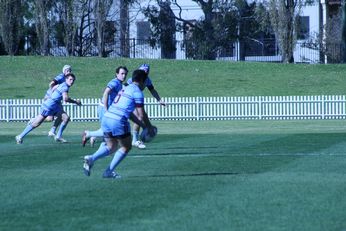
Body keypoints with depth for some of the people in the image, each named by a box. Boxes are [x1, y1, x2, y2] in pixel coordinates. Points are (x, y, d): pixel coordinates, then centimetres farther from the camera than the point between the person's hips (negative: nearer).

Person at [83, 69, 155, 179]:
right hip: (118, 121, -8)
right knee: (126, 147, 11)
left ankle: (91, 158, -4)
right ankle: (109, 171, 5)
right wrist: (149, 127, 12)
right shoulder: (137, 92, -3)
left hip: (106, 117, 8)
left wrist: (143, 125, 29)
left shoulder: (125, 89, 24)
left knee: (111, 147, 20)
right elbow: (141, 115, -3)